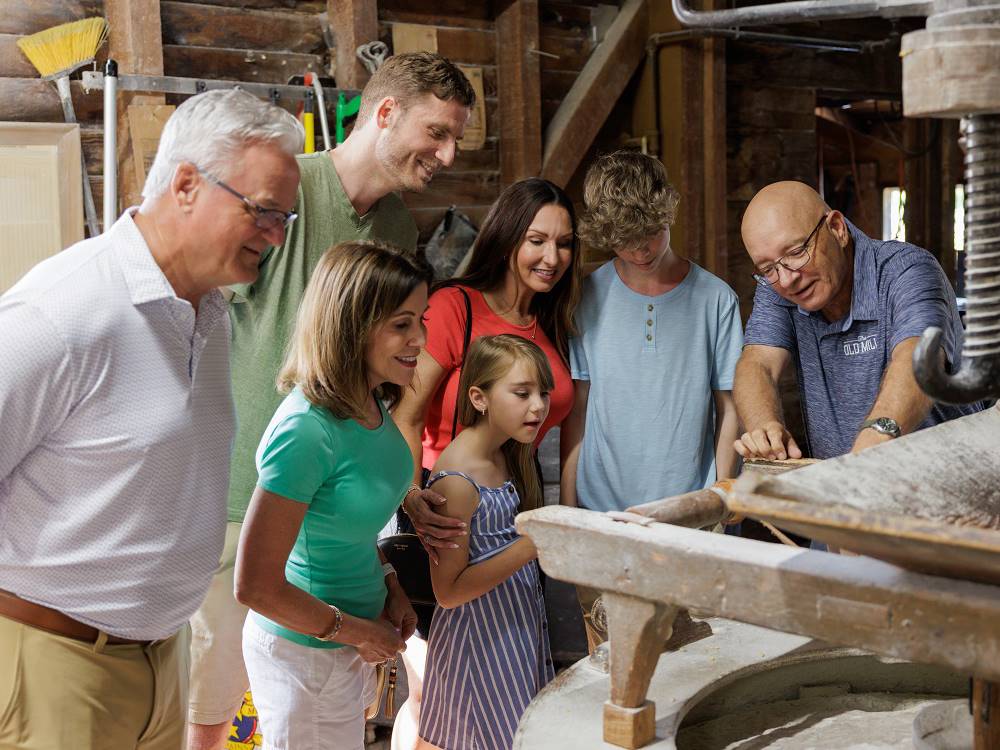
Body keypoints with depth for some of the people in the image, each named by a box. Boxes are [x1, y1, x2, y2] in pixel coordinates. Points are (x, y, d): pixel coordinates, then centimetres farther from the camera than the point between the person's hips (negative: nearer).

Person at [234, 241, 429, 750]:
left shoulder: (369, 402, -4)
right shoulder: (306, 431, -30)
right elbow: (255, 586, -27)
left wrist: (389, 586, 1)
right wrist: (356, 632, -15)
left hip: (351, 643, 8)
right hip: (305, 654, -8)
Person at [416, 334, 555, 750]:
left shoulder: (506, 455, 4)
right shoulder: (457, 481, -22)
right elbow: (449, 590, -21)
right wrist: (530, 547, -26)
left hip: (519, 622, 8)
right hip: (480, 634, -8)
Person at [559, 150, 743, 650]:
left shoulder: (715, 299, 1)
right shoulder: (588, 298, 1)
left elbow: (728, 407, 5)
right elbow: (576, 412, 3)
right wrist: (567, 509, 0)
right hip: (602, 515, 0)